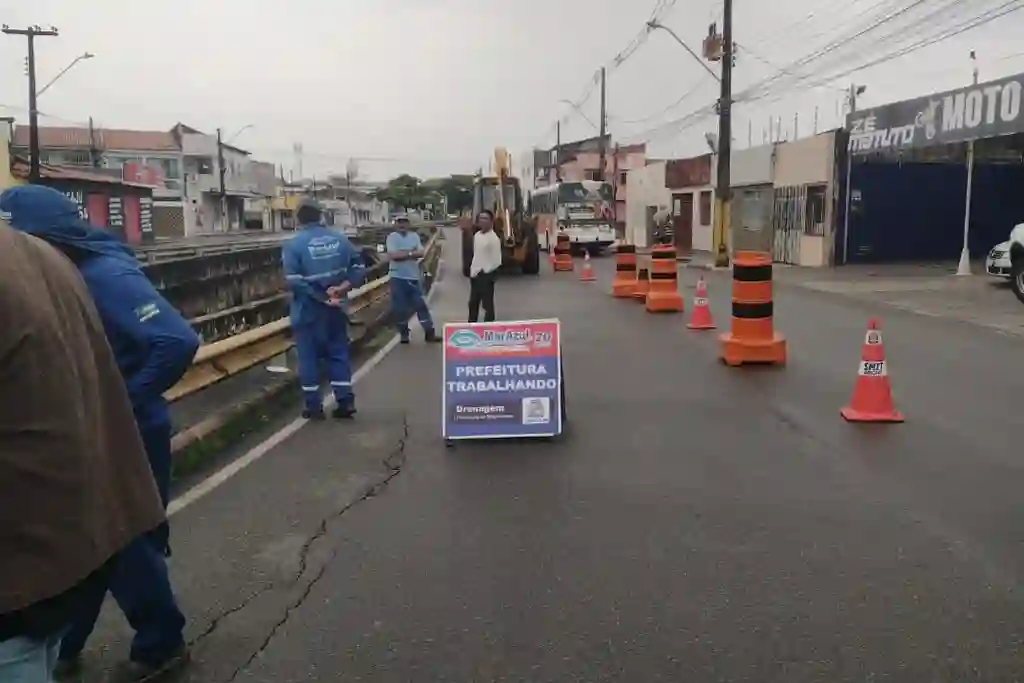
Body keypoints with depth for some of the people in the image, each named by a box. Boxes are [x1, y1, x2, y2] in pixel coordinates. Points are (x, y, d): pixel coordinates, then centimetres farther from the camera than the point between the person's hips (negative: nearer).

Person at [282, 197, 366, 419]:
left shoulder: (293, 245, -11)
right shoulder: (340, 239, 3)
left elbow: (294, 281, -19)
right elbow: (359, 268, 0)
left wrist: (321, 298, -14)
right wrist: (341, 288, -10)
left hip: (308, 310, -4)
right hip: (335, 308, 4)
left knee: (309, 357, 7)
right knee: (338, 352, 14)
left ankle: (314, 406, 12)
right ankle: (345, 401, 13)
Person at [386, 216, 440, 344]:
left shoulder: (414, 236, 7)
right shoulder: (392, 237, -4)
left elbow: (421, 253, -5)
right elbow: (393, 255, -17)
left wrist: (403, 253, -14)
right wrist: (411, 253, -10)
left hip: (413, 276, 3)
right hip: (397, 277, -3)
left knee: (420, 304, 5)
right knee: (400, 307, 3)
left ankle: (430, 333, 10)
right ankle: (403, 333, 18)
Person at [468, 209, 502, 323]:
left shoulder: (494, 238, -15)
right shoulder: (476, 235, 9)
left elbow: (496, 261, -16)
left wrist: (485, 271, -14)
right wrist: (472, 269, 12)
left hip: (486, 275, -8)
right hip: (475, 274, 8)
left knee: (487, 305, 0)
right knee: (473, 303, 18)